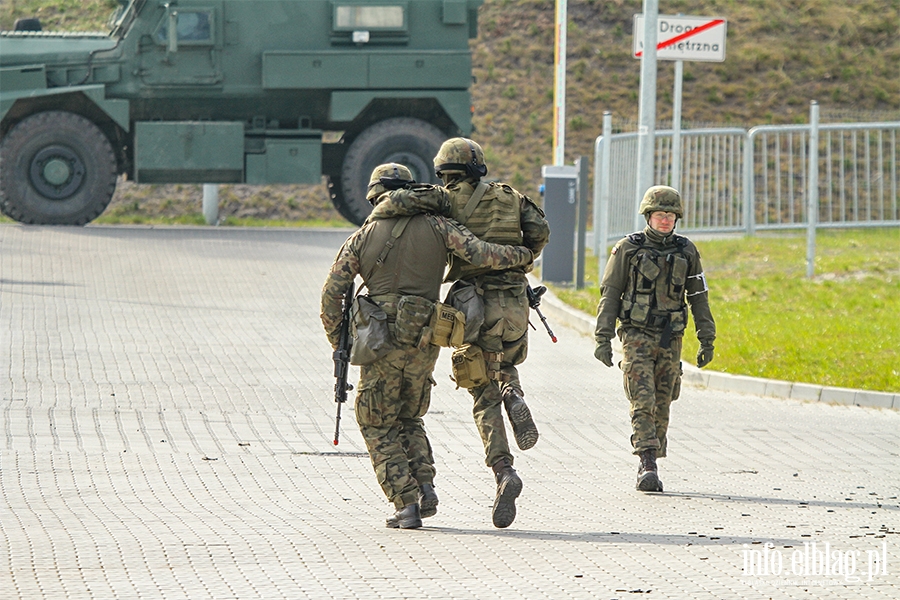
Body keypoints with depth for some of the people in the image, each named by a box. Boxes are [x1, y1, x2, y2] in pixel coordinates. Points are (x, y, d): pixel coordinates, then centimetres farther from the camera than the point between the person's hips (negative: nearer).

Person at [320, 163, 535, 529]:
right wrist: (522, 255, 10)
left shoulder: (362, 238, 4)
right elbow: (482, 254, -8)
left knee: (379, 426, 8)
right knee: (409, 418, 22)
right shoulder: (435, 227, 2)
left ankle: (406, 504, -4)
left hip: (382, 342, -2)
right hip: (424, 343, 2)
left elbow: (331, 294, 3)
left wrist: (338, 344, 14)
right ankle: (425, 487, 2)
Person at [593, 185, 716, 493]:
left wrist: (707, 340, 9)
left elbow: (699, 298, 13)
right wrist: (603, 338, -7)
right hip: (636, 337, -3)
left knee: (661, 407, 5)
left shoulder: (687, 251, 8)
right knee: (643, 401, -15)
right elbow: (610, 294, 0)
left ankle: (649, 466, 15)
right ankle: (648, 466, -21)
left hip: (670, 340, 3)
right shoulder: (628, 249, 0)